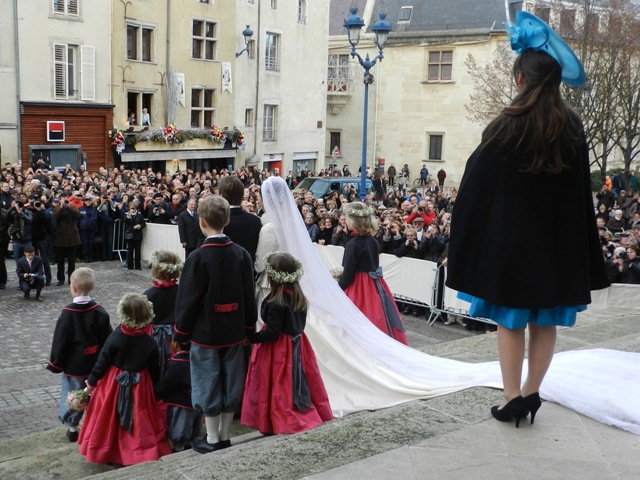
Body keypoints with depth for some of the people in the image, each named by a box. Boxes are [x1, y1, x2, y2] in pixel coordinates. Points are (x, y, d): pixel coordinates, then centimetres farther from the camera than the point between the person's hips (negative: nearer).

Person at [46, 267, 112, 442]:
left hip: (74, 366, -3)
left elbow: (60, 341, -11)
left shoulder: (67, 315, -17)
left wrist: (55, 364, 1)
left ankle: (72, 427, 20)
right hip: (96, 365, 3)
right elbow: (107, 338, -1)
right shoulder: (100, 312, -7)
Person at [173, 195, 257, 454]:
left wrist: (181, 332, 0)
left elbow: (188, 298, -12)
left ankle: (212, 439, 15)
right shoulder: (241, 254, -2)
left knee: (209, 384, 6)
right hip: (234, 332, 5)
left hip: (205, 334, -5)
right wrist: (248, 327, 14)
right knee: (230, 383, 13)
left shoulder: (198, 257, -16)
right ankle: (224, 436, 24)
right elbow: (249, 295, 4)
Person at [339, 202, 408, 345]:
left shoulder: (353, 244, -17)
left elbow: (348, 275, -15)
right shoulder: (373, 241, 5)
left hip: (359, 288, -7)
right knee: (378, 321, 16)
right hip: (375, 285, 7)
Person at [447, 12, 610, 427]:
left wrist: (470, 240, 0)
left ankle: (513, 398, 11)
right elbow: (583, 192, 6)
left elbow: (477, 186, -9)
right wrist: (580, 248, 14)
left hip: (509, 235, -3)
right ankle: (530, 393, 19)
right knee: (545, 321, 14)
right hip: (558, 239, 4)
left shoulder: (505, 127, -12)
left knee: (511, 319, 8)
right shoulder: (573, 128, 0)